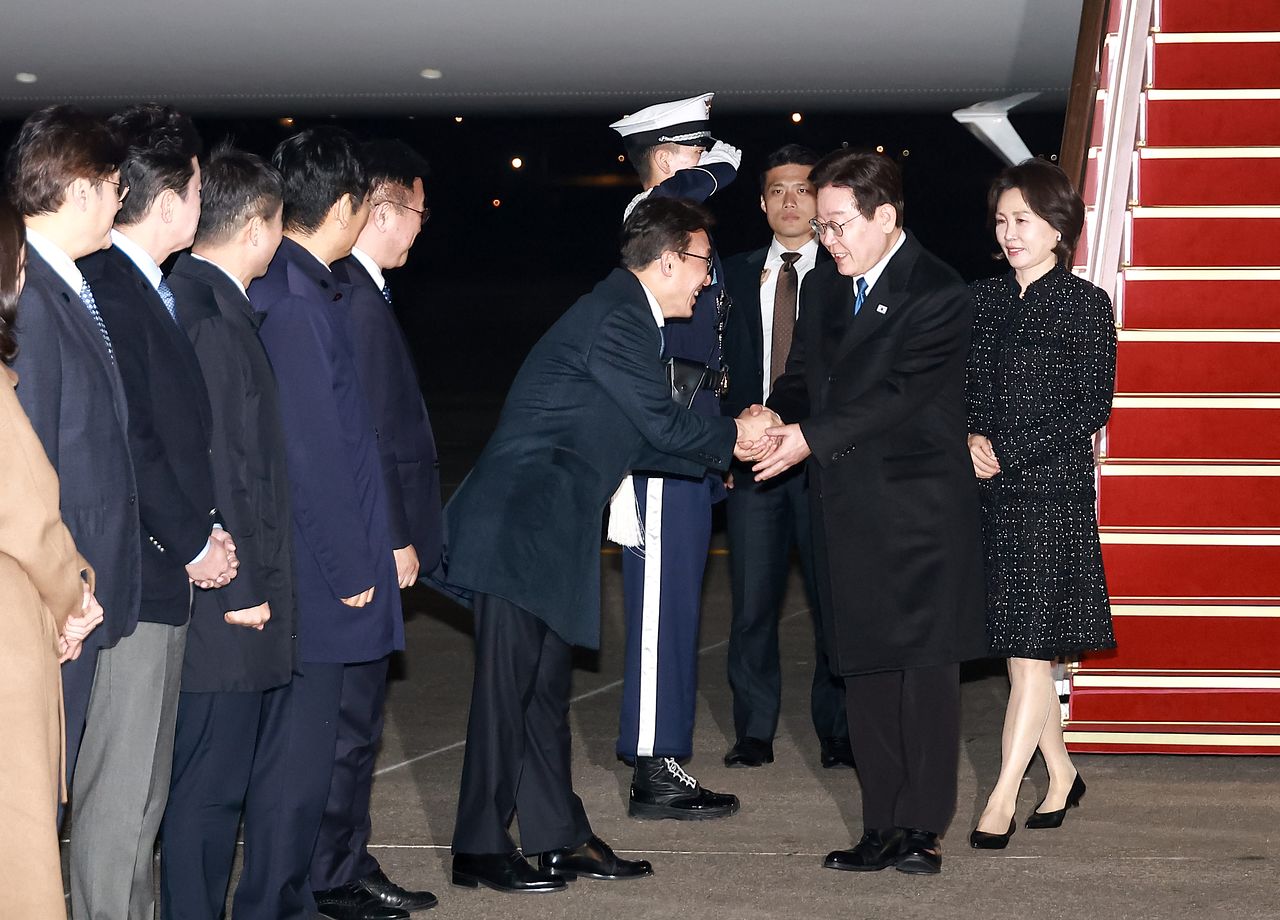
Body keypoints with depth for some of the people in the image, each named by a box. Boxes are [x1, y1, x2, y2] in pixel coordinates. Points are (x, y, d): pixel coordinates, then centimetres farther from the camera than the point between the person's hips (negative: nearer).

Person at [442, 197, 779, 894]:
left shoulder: (623, 315, 16)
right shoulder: (615, 321, -16)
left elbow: (636, 440, 17)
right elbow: (664, 425, -13)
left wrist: (724, 445, 10)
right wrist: (733, 437, 4)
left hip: (550, 531, 10)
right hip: (519, 527, -10)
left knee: (547, 685, 13)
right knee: (507, 683, -5)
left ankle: (559, 836, 19)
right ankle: (480, 849, 1)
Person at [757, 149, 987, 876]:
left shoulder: (938, 294, -10)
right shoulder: (824, 288, 14)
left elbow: (899, 393, -18)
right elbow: (804, 377, 12)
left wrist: (809, 436, -22)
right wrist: (772, 419, -10)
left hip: (919, 510, -7)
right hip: (848, 512, 7)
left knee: (926, 668, -3)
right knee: (867, 671, 9)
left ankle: (924, 829, 1)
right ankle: (884, 826, 14)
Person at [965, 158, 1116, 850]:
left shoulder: (1085, 305, -4)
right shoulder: (983, 300, 11)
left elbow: (1091, 408, -8)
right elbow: (961, 388, 15)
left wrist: (1007, 451, -13)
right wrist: (969, 440, -6)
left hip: (1053, 489, -6)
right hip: (990, 493, 6)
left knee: (1030, 648, -7)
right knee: (1018, 648, 10)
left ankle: (1001, 800, -8)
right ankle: (1061, 774, 26)